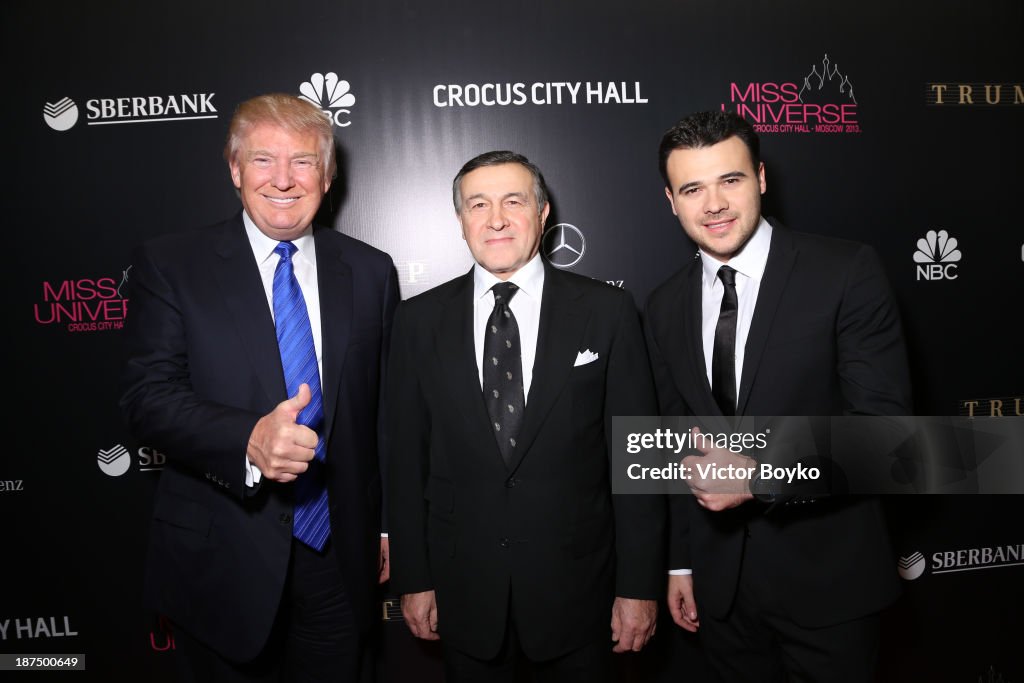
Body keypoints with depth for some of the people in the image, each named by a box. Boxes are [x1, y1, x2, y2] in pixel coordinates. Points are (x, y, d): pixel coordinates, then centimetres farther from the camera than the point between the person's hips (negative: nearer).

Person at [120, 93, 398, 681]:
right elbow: (149, 396, -11)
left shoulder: (371, 272, 3)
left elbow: (388, 409, 7)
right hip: (222, 563, -2)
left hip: (339, 556, 2)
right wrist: (248, 442, -29)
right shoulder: (171, 264, -3)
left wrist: (388, 523, 10)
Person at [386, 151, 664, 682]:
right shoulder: (420, 320, -1)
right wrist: (413, 579, 3)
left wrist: (640, 585, -4)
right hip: (463, 591, 1)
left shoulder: (607, 312, -6)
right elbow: (406, 458, 2)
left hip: (575, 587, -1)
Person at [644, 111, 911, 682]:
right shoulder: (666, 307, 2)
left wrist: (758, 474, -25)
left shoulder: (846, 273, -12)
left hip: (826, 576, -3)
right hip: (720, 580, 4)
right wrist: (681, 563, 11)